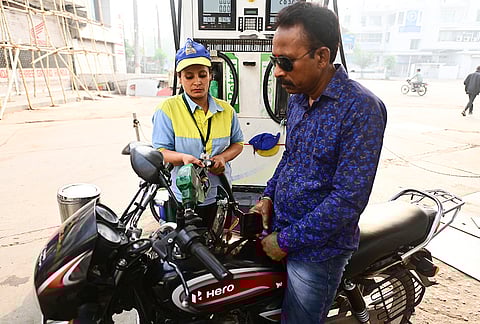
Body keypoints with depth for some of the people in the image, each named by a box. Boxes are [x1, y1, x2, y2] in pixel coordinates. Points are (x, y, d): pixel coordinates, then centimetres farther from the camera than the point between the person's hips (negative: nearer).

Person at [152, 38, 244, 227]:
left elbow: (238, 142, 13)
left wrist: (223, 157, -8)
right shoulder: (168, 109, -8)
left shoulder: (226, 110, 3)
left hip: (219, 197, 4)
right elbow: (160, 151, -8)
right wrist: (183, 158, -28)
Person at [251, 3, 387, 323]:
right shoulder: (297, 98, 4)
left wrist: (287, 241, -18)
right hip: (280, 231, 7)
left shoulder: (361, 108, -22)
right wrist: (269, 196, 3)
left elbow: (349, 199, -24)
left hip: (317, 249, -7)